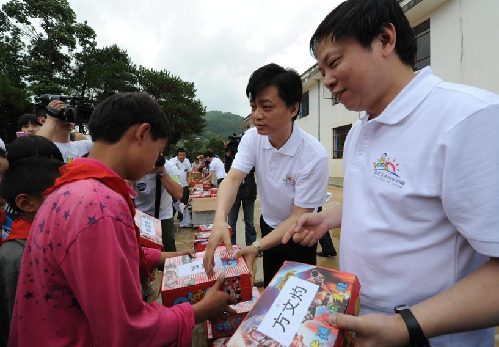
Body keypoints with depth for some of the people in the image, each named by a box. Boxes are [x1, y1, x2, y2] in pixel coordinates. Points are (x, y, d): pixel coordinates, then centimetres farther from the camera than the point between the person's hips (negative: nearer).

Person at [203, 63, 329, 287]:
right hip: (269, 226, 4)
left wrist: (257, 248, -35)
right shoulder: (252, 138, -15)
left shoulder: (314, 156, -30)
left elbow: (299, 217, -25)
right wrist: (219, 221, -44)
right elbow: (233, 179, -25)